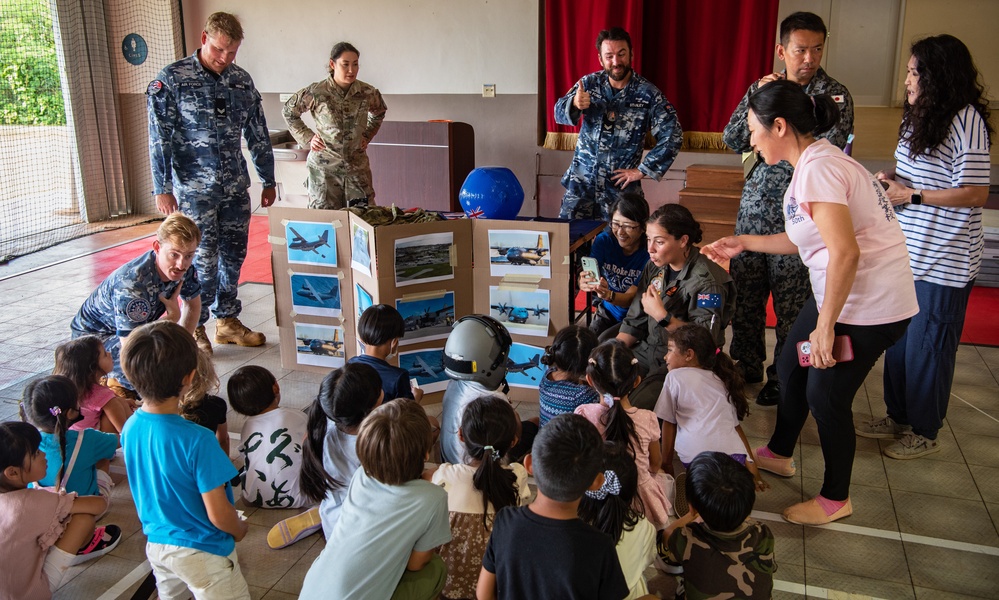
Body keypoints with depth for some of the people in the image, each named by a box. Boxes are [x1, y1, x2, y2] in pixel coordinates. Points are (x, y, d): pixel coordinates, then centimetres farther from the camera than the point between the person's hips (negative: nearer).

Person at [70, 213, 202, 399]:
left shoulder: (185, 270, -17)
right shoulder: (132, 286, -38)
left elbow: (193, 306, 6)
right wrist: (173, 315, -28)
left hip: (133, 332, 8)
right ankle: (117, 383, -1)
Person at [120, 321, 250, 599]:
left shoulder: (130, 428, -10)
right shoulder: (196, 440, -31)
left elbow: (148, 491, 6)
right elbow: (218, 515, -24)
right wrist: (239, 530, -3)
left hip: (156, 543, 7)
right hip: (201, 551, -7)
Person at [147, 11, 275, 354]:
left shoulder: (242, 81, 7)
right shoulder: (172, 79, -6)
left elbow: (258, 135, 13)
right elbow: (159, 138, -8)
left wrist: (268, 181, 15)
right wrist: (163, 189, -11)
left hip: (236, 187, 5)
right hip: (195, 188, -5)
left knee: (233, 255, 10)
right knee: (203, 260, -2)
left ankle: (227, 321, 25)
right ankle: (194, 329, 14)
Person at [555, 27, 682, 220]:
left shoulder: (648, 94, -8)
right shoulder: (589, 83, 2)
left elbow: (672, 137, -8)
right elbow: (559, 113, -6)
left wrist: (642, 170, -9)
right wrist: (574, 104, -29)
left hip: (621, 184, -2)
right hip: (581, 182, 2)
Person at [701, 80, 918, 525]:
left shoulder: (817, 170, -22)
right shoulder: (815, 162, 9)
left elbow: (845, 252, -30)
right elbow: (806, 238, 17)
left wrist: (825, 326, -24)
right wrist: (743, 243, 19)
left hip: (870, 305, -10)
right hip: (841, 293, 10)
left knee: (826, 396, 3)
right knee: (791, 369, 19)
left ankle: (836, 498, 25)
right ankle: (778, 454, 42)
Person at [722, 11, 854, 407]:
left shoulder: (834, 95, -4)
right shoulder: (762, 87, 8)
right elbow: (733, 141, 1)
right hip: (755, 206, 4)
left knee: (791, 303, 2)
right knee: (744, 292, 11)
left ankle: (783, 378, 18)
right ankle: (746, 366, 29)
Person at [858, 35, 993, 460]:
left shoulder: (966, 121, -17)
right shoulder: (920, 117, 10)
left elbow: (975, 193, -19)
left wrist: (911, 195, -17)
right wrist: (892, 178, 2)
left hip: (943, 261, -8)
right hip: (907, 253, 8)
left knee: (928, 346, 4)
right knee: (899, 339, 17)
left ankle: (924, 432, 22)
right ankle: (898, 417, 34)